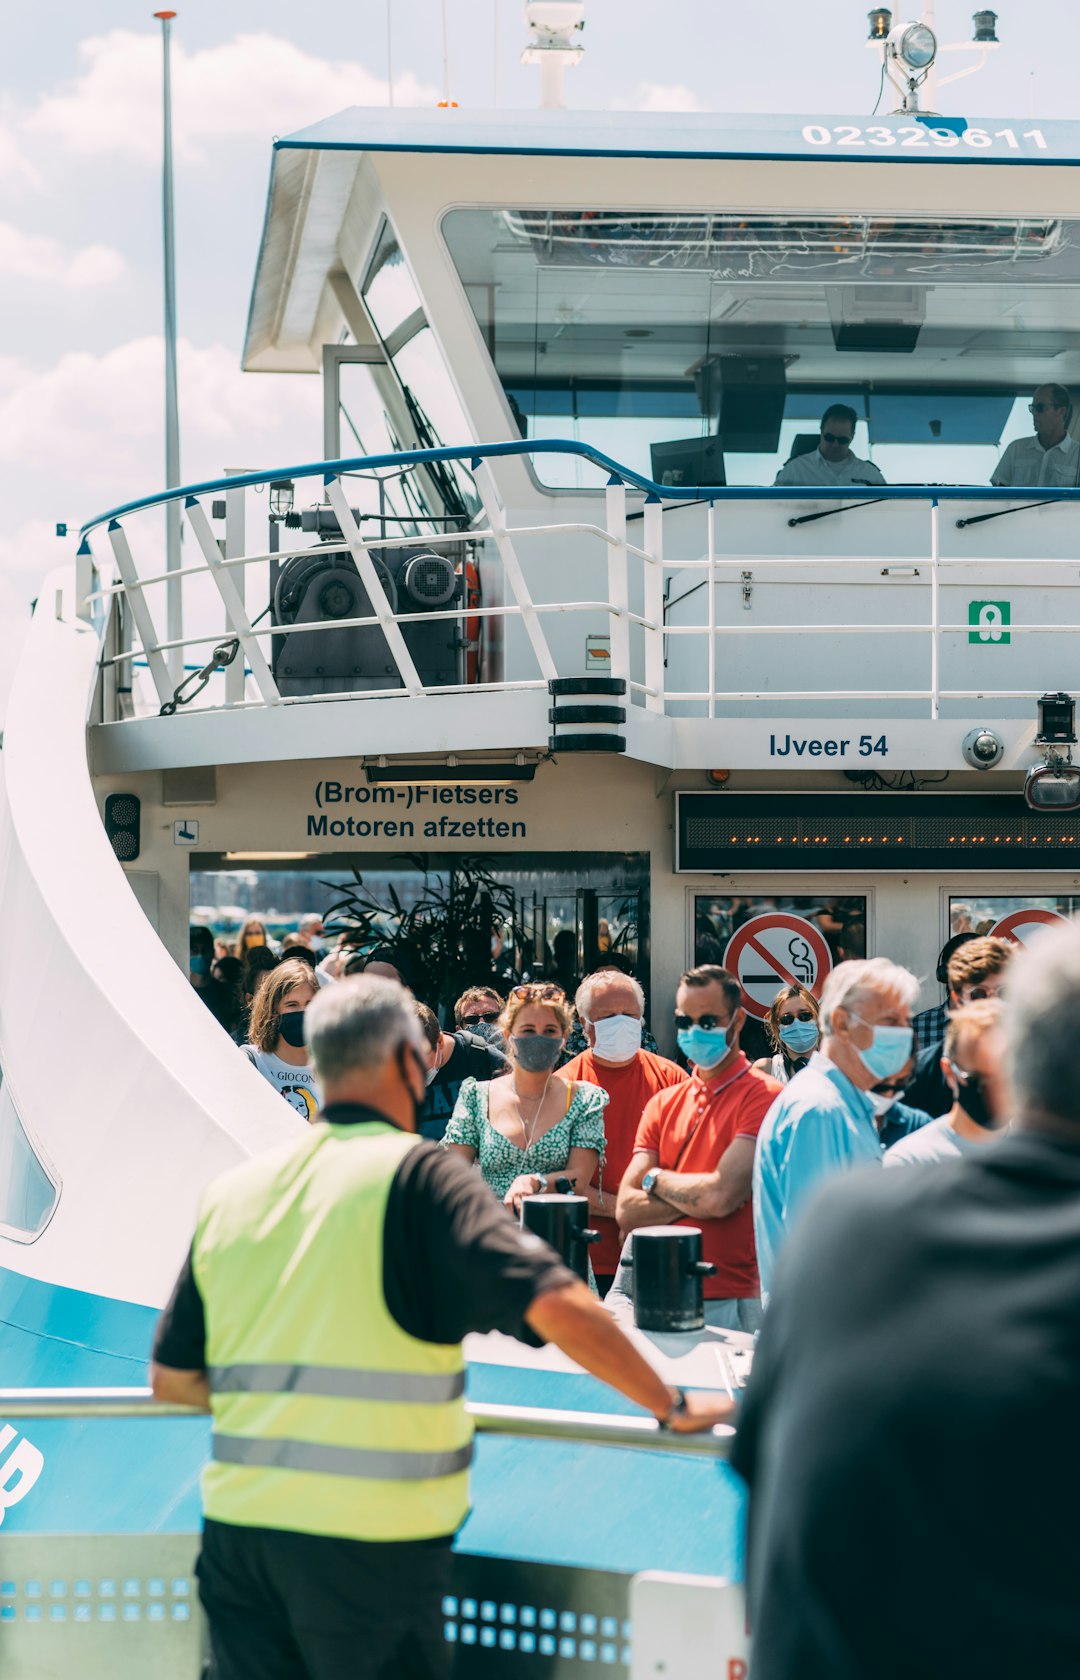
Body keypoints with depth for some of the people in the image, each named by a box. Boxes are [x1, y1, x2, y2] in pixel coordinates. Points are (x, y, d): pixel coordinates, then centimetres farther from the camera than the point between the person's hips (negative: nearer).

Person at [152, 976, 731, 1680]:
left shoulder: (231, 1191, 10)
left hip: (235, 1524, 5)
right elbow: (556, 1305, -17)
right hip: (366, 1540, -5)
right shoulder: (415, 1174, -7)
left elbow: (171, 1376, 14)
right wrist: (674, 1408, -7)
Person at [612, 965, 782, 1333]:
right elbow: (627, 1212, 4)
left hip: (727, 1303, -5)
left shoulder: (762, 1096, -6)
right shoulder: (663, 1104, 13)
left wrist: (656, 1178, 1)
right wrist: (699, 1194, -10)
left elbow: (721, 1196, -17)